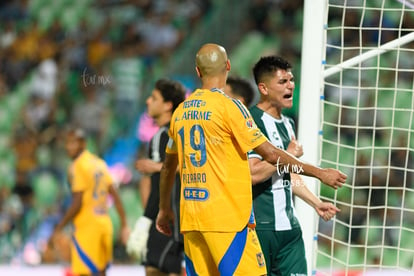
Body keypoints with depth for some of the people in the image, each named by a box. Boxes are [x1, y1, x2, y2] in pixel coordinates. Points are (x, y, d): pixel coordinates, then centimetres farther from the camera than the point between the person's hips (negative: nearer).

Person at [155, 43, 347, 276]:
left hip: (190, 220, 7)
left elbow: (169, 166, 24)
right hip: (228, 219, -7)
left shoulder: (181, 111, 12)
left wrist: (165, 209, 39)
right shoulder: (229, 106, -7)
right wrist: (320, 173, -1)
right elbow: (271, 154, -9)